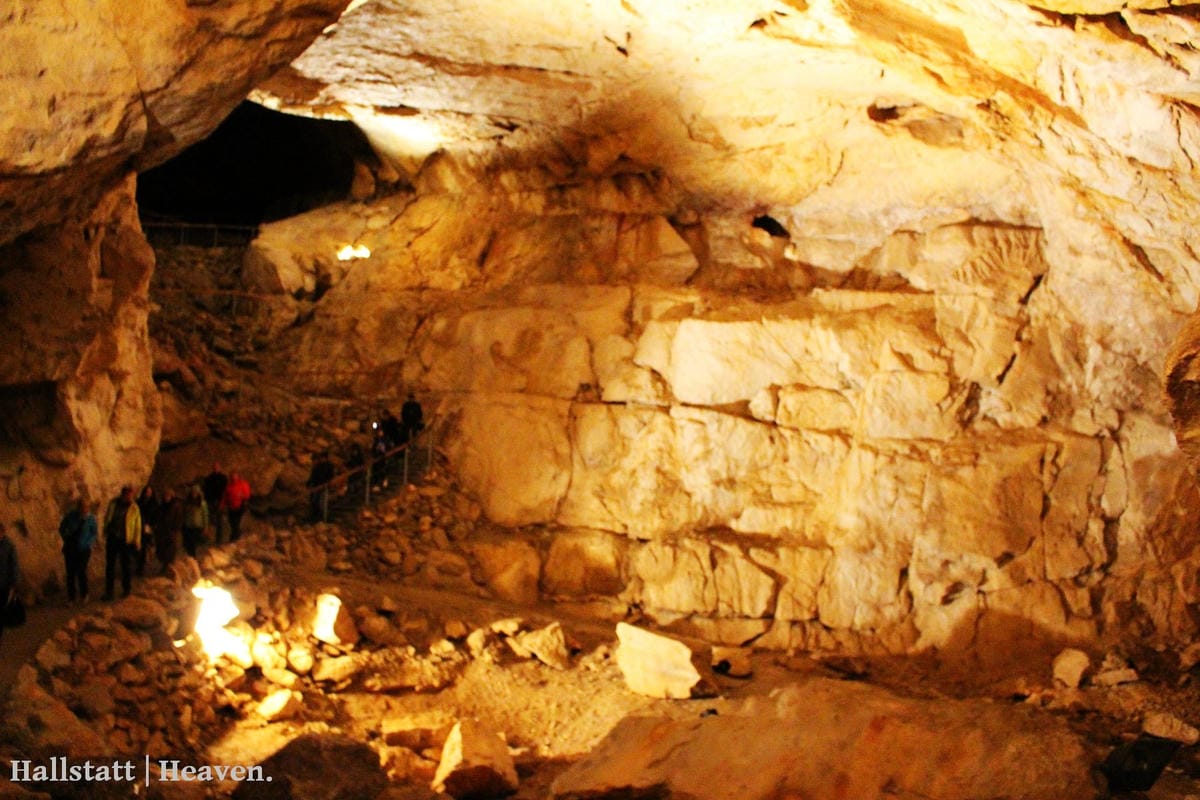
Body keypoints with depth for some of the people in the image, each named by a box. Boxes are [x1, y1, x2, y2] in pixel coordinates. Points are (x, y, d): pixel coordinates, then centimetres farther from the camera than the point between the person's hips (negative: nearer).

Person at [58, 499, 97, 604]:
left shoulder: (91, 518, -13)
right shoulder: (70, 516, -12)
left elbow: (94, 533, 1)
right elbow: (62, 528, 6)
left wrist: (89, 544, -9)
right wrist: (66, 540, 0)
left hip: (83, 550, -1)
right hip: (70, 548, 1)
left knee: (81, 572, -3)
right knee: (70, 573, 4)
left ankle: (83, 595, 21)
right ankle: (71, 596, 21)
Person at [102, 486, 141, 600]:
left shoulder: (134, 508, -7)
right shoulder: (113, 504, 1)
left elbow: (137, 526, -3)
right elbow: (107, 518, 13)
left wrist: (137, 541, -5)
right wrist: (106, 532, 14)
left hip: (126, 540, -3)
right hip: (112, 538, 3)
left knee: (127, 565, 6)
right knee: (110, 565, 6)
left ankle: (127, 589, 23)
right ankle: (108, 592, 13)